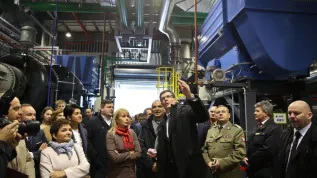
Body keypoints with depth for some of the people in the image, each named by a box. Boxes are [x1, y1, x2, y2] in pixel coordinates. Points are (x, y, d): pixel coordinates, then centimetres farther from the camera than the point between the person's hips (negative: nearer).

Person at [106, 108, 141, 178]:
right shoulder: (111, 134, -13)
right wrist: (130, 153, -8)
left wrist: (121, 156, -12)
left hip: (131, 171, 4)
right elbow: (114, 157, -19)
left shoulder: (132, 132, 1)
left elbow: (138, 153, -4)